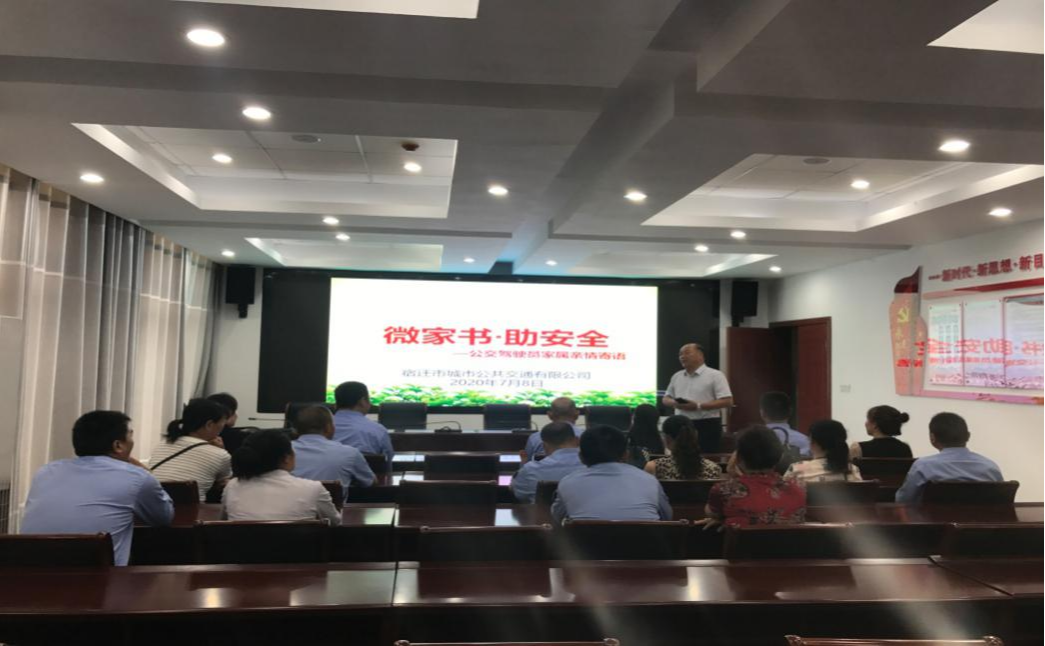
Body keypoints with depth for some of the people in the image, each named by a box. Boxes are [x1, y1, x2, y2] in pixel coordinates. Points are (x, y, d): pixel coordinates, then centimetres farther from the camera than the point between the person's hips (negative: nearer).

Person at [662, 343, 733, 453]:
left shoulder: (715, 375, -5)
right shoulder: (676, 376, 14)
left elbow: (728, 402, -12)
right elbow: (666, 399, 20)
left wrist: (698, 406, -19)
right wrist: (675, 403, -6)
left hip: (707, 426, -6)